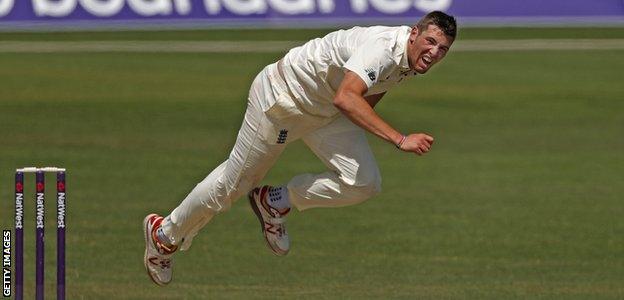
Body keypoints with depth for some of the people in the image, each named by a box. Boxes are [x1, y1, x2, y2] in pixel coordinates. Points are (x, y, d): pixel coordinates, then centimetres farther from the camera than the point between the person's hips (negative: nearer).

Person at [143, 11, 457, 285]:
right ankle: (164, 234, 30)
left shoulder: (410, 59, -8)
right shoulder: (383, 48, -36)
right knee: (233, 183, 7)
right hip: (283, 95, -8)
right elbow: (345, 99, -52)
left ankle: (276, 203, 10)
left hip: (324, 112, 8)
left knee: (364, 183, -9)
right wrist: (399, 139, -57)